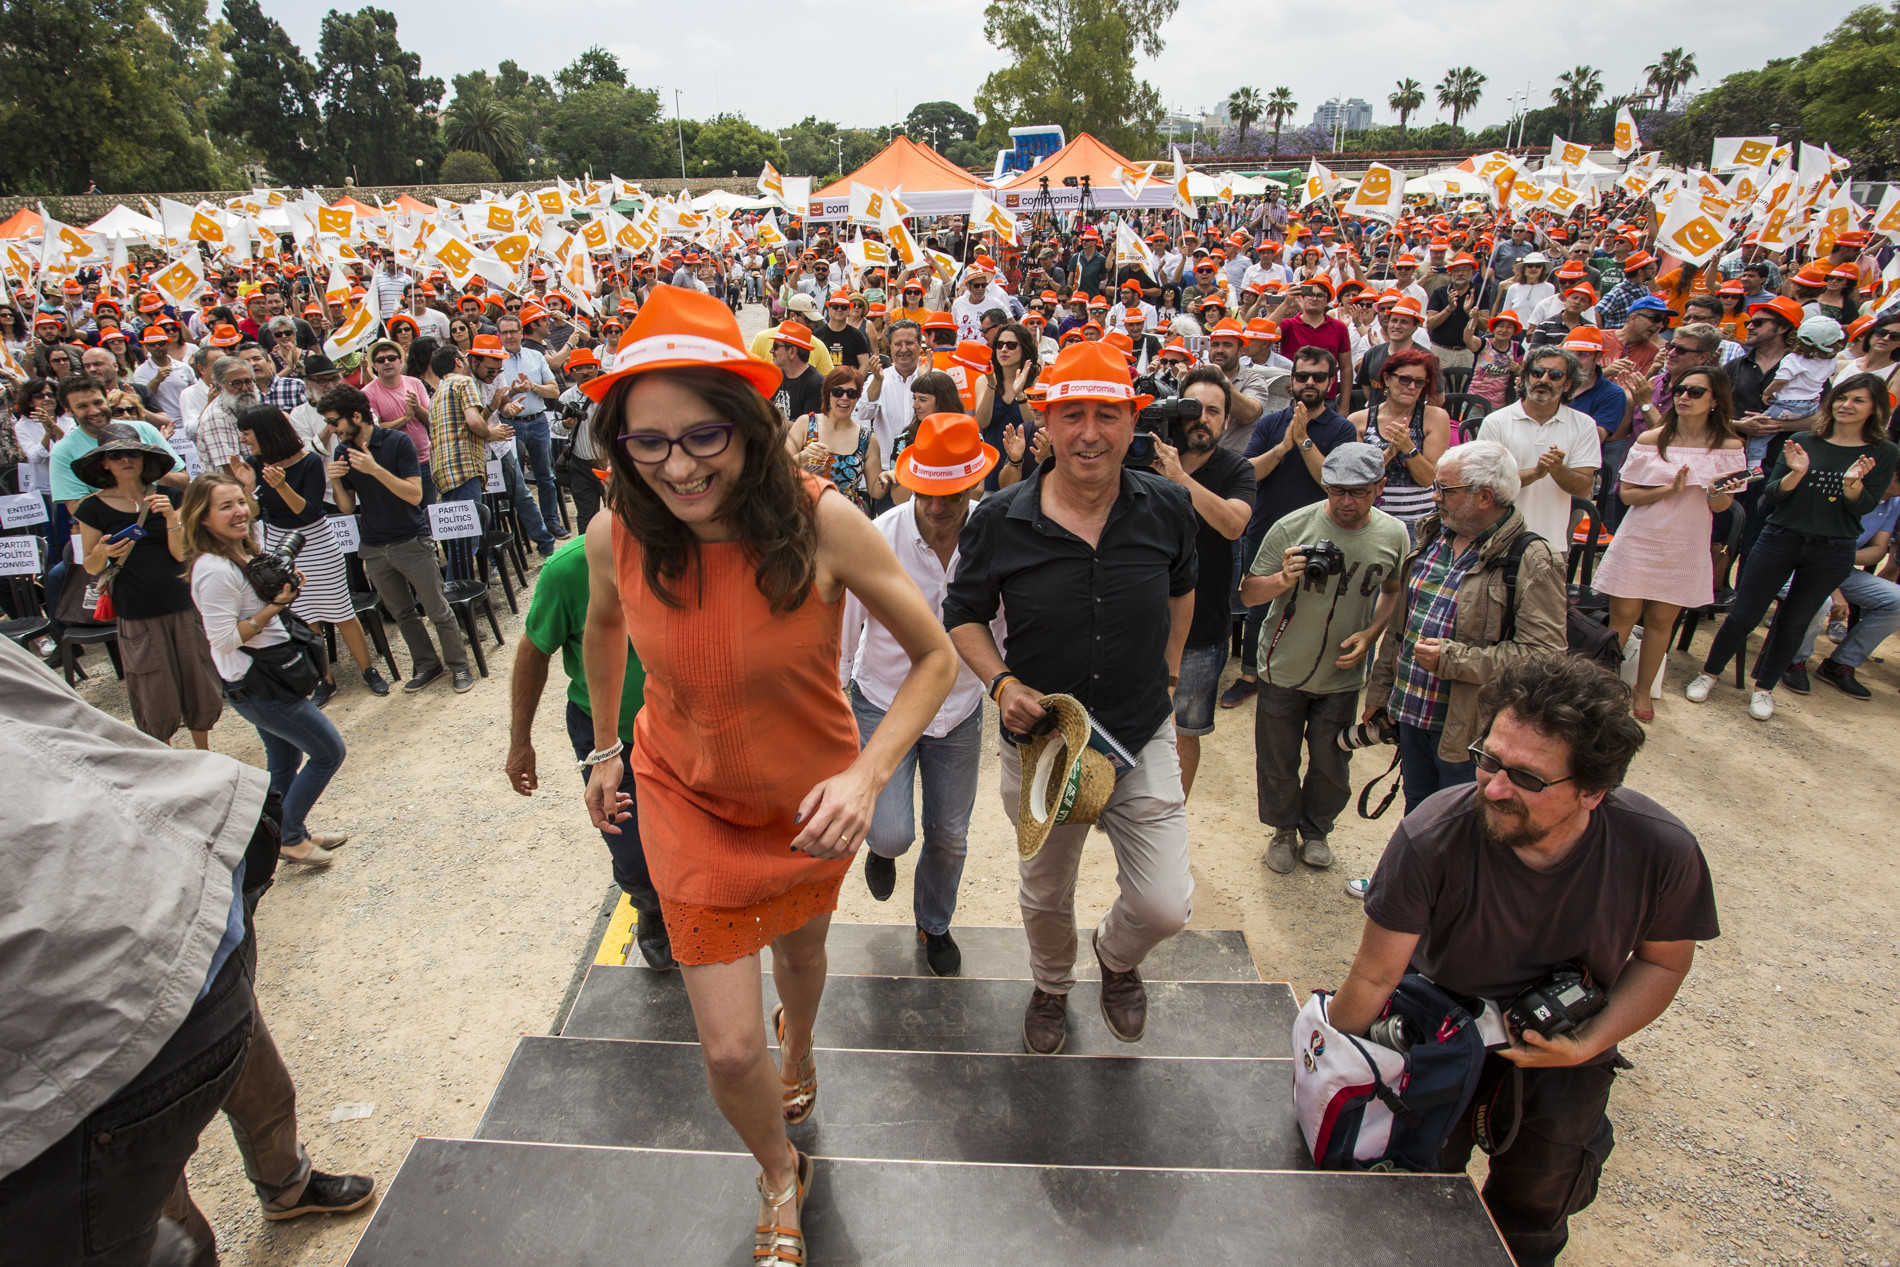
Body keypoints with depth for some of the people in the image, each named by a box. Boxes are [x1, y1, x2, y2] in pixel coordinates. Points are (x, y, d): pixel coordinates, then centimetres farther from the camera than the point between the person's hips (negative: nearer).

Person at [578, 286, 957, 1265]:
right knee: (729, 1050, 1)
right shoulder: (616, 536, -21)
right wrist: (604, 748, 11)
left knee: (799, 945, 30)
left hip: (812, 796, 0)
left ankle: (798, 1058, 70)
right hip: (688, 797, 0)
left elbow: (936, 656, -20)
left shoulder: (820, 521, -29)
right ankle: (781, 1177, 39)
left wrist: (867, 776, -32)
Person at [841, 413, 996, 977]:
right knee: (894, 834, -10)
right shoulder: (877, 538, -19)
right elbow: (842, 627, -8)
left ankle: (935, 925, 45)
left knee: (949, 837, 14)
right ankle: (881, 846, 31)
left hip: (959, 709, 2)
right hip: (882, 703, -2)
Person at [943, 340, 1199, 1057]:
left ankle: (1117, 957, 36)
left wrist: (1168, 671, 11)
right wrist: (1002, 683, -17)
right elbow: (963, 616, -1)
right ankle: (1052, 987, 55)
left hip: (1144, 739, 1)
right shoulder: (999, 520, -15)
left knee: (1164, 907, -3)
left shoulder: (1167, 507, -9)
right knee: (1046, 898, 20)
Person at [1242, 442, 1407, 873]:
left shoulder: (1394, 535, -6)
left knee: (1332, 766, 15)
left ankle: (1316, 830, 41)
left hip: (1343, 675, 2)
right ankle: (1284, 829, 38)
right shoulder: (1291, 527, -16)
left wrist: (1370, 634, -4)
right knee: (1277, 764, 12)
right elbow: (1247, 594, -10)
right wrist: (1282, 581, -31)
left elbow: (1394, 591, 12)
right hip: (1284, 671, -2)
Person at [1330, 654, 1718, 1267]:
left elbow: (1663, 961, -6)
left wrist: (1587, 1045, -19)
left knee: (1535, 1204, 6)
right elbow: (1373, 979, -24)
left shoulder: (1661, 851, -27)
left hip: (1570, 1038, 2)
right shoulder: (1431, 839, -35)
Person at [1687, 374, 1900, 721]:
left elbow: (1864, 507, -6)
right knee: (1744, 614, 0)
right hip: (1780, 538, 0)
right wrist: (1796, 473, -19)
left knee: (1793, 623, 10)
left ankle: (1763, 688, 24)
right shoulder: (1804, 443, 2)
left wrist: (1853, 482, -24)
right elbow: (1771, 496, -1)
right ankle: (1708, 674, 17)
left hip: (1832, 552, 1)